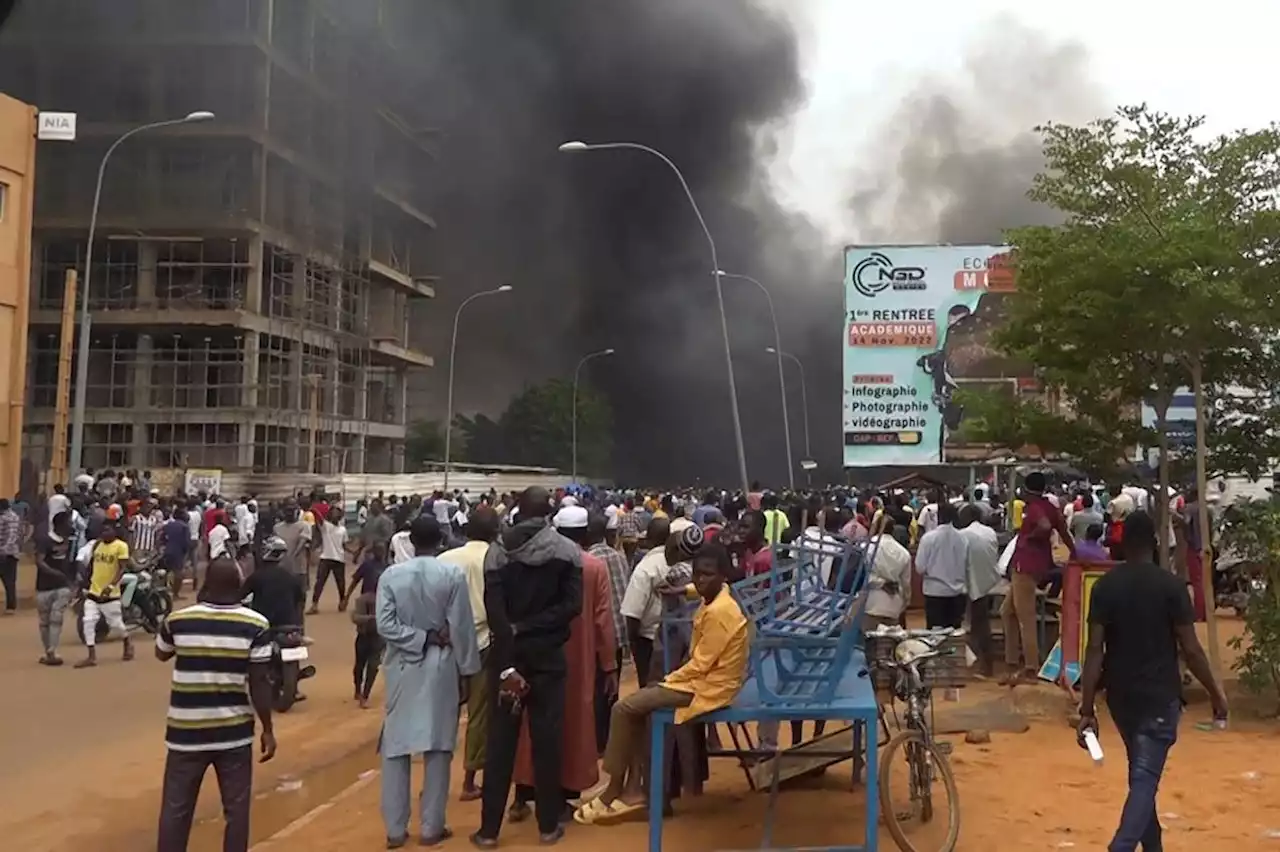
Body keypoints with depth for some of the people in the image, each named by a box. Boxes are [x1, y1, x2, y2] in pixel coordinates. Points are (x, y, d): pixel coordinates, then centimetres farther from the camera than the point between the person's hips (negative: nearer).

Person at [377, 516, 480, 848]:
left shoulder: (390, 575, -4)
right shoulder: (453, 574, -9)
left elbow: (385, 625, -12)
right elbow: (461, 628, -7)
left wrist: (420, 639, -6)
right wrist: (466, 670, 1)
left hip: (403, 668, 1)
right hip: (441, 667, -1)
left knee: (396, 747, 10)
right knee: (437, 747, 7)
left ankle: (395, 829, 14)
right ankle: (431, 827, 13)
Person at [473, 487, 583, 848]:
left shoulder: (498, 550, -3)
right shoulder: (568, 550, -3)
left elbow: (493, 610, -13)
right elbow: (572, 605, -13)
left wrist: (507, 664, -16)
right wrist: (529, 627, -11)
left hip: (508, 654, 1)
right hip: (548, 655, -1)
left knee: (500, 739, 7)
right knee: (547, 738, 7)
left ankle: (489, 828, 11)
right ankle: (549, 825, 14)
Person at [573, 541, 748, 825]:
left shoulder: (719, 612, -23)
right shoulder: (714, 602, 7)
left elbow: (700, 664, -21)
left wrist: (667, 681, -8)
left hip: (708, 687, -10)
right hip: (703, 678, 10)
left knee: (624, 708, -10)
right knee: (637, 704, 10)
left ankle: (614, 790, 2)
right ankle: (633, 789, 4)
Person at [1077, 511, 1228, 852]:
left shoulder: (1104, 586, -4)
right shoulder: (1171, 585, -10)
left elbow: (1094, 649, -9)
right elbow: (1190, 649, -10)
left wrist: (1087, 710, -8)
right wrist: (1216, 693, 5)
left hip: (1120, 694, 4)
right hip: (1160, 695, -3)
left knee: (1141, 772, 21)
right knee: (1145, 777, -5)